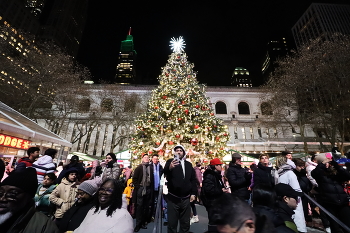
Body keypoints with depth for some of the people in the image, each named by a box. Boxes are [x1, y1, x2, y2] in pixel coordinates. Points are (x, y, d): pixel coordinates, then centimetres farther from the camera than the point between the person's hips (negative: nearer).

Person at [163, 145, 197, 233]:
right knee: (172, 223, 7)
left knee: (185, 223, 17)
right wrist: (169, 168, -45)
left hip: (186, 198, 4)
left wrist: (193, 193, 4)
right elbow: (164, 173, -23)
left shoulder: (188, 164, 8)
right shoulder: (170, 162, -4)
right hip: (173, 198, -3)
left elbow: (193, 179, 12)